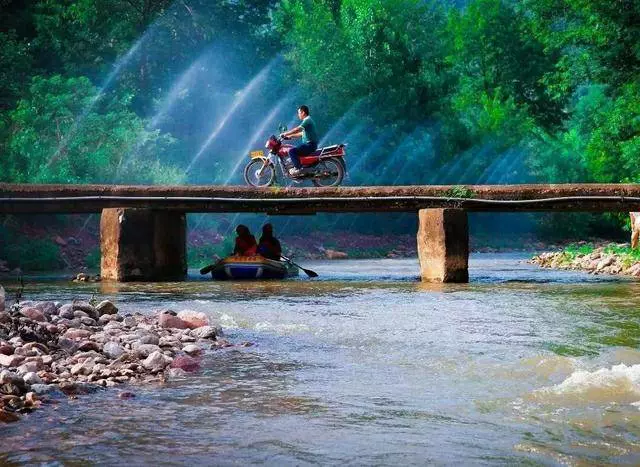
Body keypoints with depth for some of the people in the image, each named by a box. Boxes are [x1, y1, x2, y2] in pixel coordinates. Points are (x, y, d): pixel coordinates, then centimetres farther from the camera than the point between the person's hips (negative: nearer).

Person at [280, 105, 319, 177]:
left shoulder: (307, 120, -14)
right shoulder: (307, 120, 20)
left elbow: (297, 130, -22)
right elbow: (301, 133, 25)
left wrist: (285, 134, -16)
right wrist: (290, 136, 20)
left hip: (310, 145, -11)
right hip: (308, 144, 11)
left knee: (292, 151, -22)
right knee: (293, 150, 21)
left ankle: (298, 168, -22)